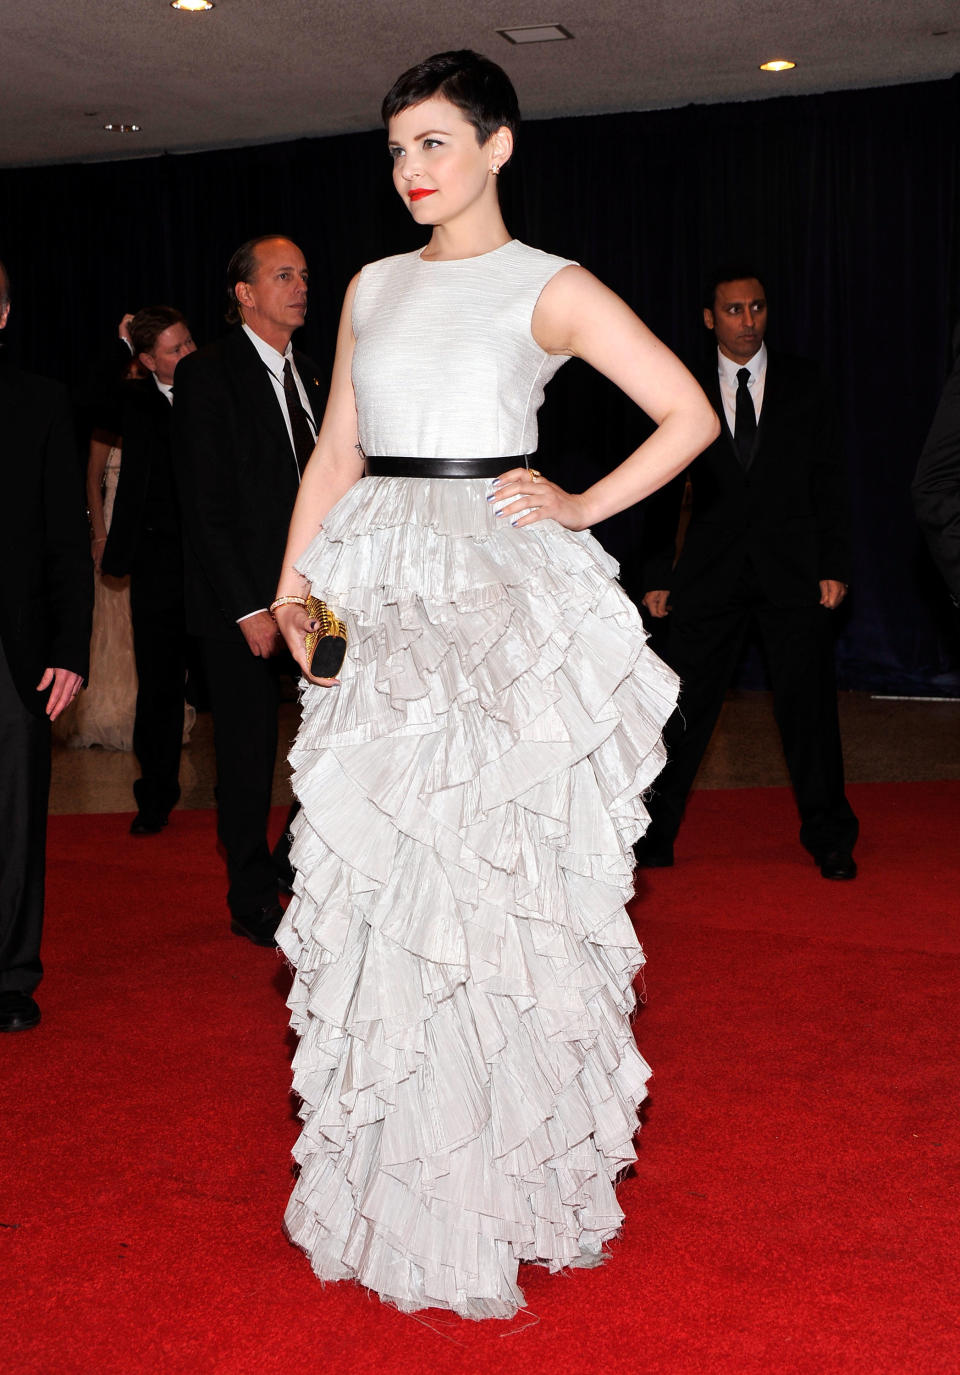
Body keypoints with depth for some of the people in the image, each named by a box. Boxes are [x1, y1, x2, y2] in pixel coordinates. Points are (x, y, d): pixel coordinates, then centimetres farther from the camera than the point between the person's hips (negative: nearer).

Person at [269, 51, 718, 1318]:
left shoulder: (550, 289, 1)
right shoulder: (373, 287, 16)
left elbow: (691, 417, -1)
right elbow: (338, 451, 15)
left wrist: (583, 509, -6)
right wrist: (291, 583, 6)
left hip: (502, 594, -5)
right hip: (378, 595, 5)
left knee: (491, 861, -3)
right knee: (374, 866, 5)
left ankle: (499, 1174, 12)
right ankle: (393, 1165, 19)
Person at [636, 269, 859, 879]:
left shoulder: (802, 382, 6)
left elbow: (829, 479, 6)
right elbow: (665, 490, 9)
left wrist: (834, 565, -2)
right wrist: (658, 575, 3)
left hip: (792, 571, 0)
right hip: (711, 572, 0)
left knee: (809, 702, 1)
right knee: (684, 707, 0)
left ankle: (830, 839, 13)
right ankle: (655, 836, 11)